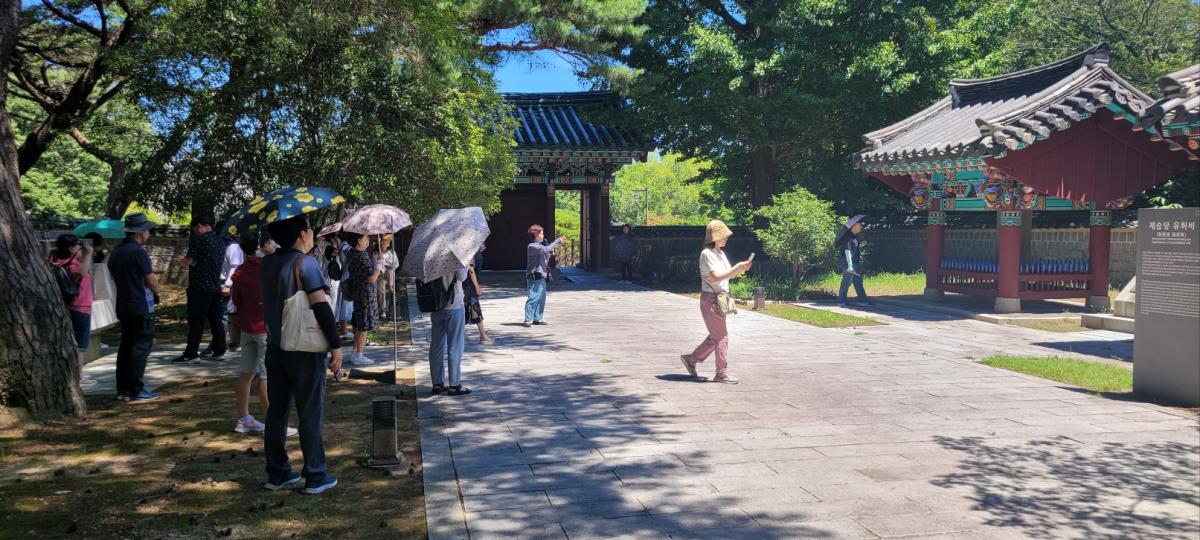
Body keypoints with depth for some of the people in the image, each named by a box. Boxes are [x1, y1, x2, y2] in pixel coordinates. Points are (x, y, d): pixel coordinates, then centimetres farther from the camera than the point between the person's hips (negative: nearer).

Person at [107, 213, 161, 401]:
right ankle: (135, 390, -5)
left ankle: (122, 389, 17)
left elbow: (116, 278, 17)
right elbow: (151, 280, -12)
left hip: (123, 306, 9)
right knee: (141, 347, -4)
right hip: (141, 307, -8)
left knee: (126, 346, 14)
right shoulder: (138, 252, -16)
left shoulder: (115, 252, 11)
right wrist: (156, 295, 6)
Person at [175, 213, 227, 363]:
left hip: (199, 287, -7)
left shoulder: (198, 239, -12)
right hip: (215, 287, 7)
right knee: (216, 321, 10)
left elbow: (189, 261, -11)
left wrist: (182, 261, 11)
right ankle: (219, 351, 13)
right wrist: (188, 261, 25)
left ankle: (191, 354, -1)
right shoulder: (220, 242, 11)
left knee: (196, 322, -3)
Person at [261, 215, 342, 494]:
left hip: (275, 346, 7)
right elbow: (321, 305, -19)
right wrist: (336, 345, -16)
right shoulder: (305, 262, -15)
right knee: (310, 414, 1)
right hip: (304, 349, -7)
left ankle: (277, 473, 18)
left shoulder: (267, 263, 7)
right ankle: (315, 476, 7)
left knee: (277, 411, 11)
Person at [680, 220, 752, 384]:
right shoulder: (707, 254, -15)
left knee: (715, 336, 15)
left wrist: (740, 269, -1)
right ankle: (722, 372, 3)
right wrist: (737, 268, -23)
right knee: (721, 336, -4)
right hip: (710, 298, -9)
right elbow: (716, 277, -23)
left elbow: (727, 275, 17)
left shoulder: (720, 253, 14)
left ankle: (691, 359, 26)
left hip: (721, 298, 9)